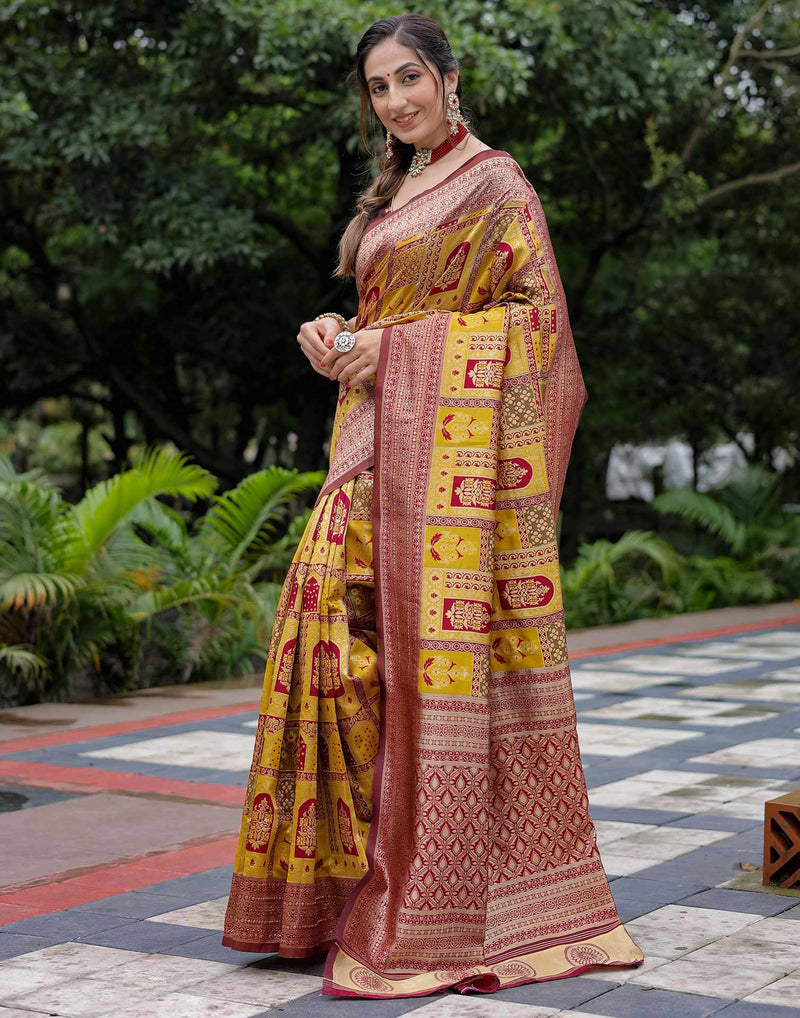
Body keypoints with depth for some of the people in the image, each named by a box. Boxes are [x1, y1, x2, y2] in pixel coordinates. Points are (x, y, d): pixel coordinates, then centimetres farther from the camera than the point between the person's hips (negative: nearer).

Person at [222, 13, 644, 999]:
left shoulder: (493, 181, -1)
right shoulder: (393, 195, 23)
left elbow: (536, 307, -9)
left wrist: (397, 343, -13)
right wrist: (335, 332, 4)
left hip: (455, 436, -8)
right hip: (381, 437, 8)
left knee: (446, 639, -9)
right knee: (338, 617, -1)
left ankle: (451, 899, -4)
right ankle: (349, 871, 6)